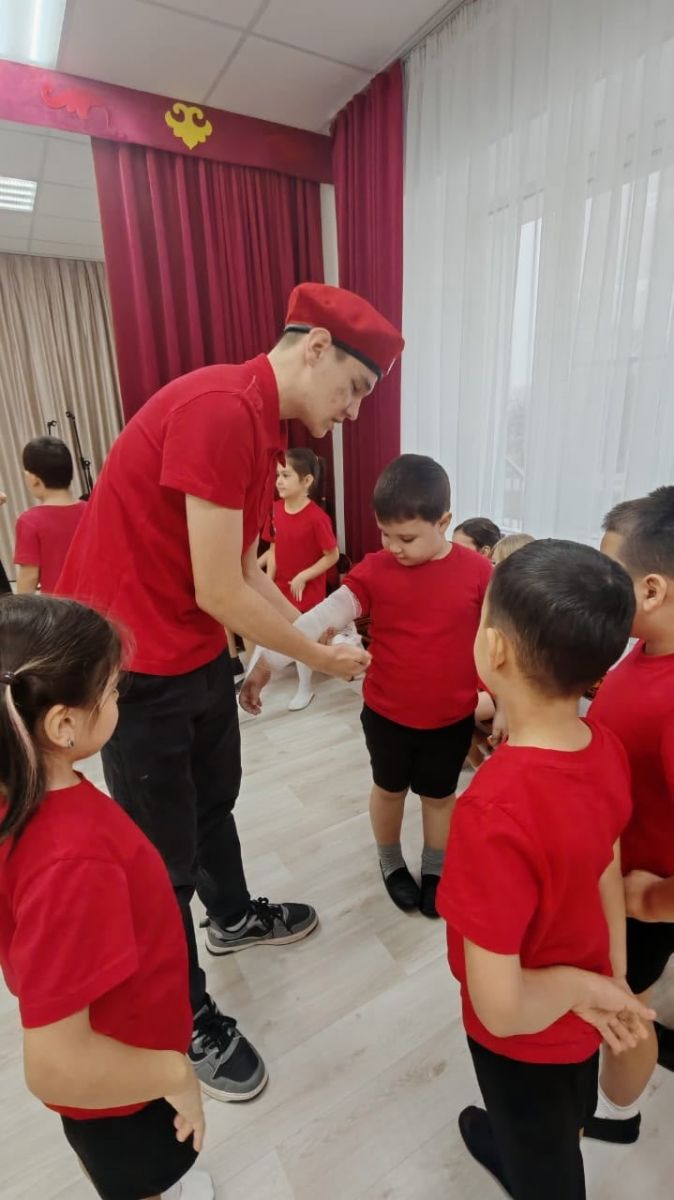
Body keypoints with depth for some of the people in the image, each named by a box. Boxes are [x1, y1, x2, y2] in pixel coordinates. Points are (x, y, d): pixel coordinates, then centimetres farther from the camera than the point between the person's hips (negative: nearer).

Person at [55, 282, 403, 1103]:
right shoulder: (221, 410, -24)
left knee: (215, 796, 27)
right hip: (132, 665, -9)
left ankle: (233, 917, 54)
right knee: (167, 855, 9)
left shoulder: (260, 424, 8)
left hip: (199, 653, 10)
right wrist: (317, 657, -10)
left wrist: (315, 639, 7)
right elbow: (218, 592, -24)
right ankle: (188, 1020, 35)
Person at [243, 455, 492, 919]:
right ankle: (391, 863, 49)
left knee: (439, 794, 20)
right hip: (386, 712, 1)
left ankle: (435, 869, 47)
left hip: (452, 717, 0)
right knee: (388, 789, 22)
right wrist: (267, 663, -24)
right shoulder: (375, 570, -13)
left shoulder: (478, 572, -13)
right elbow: (323, 616, -19)